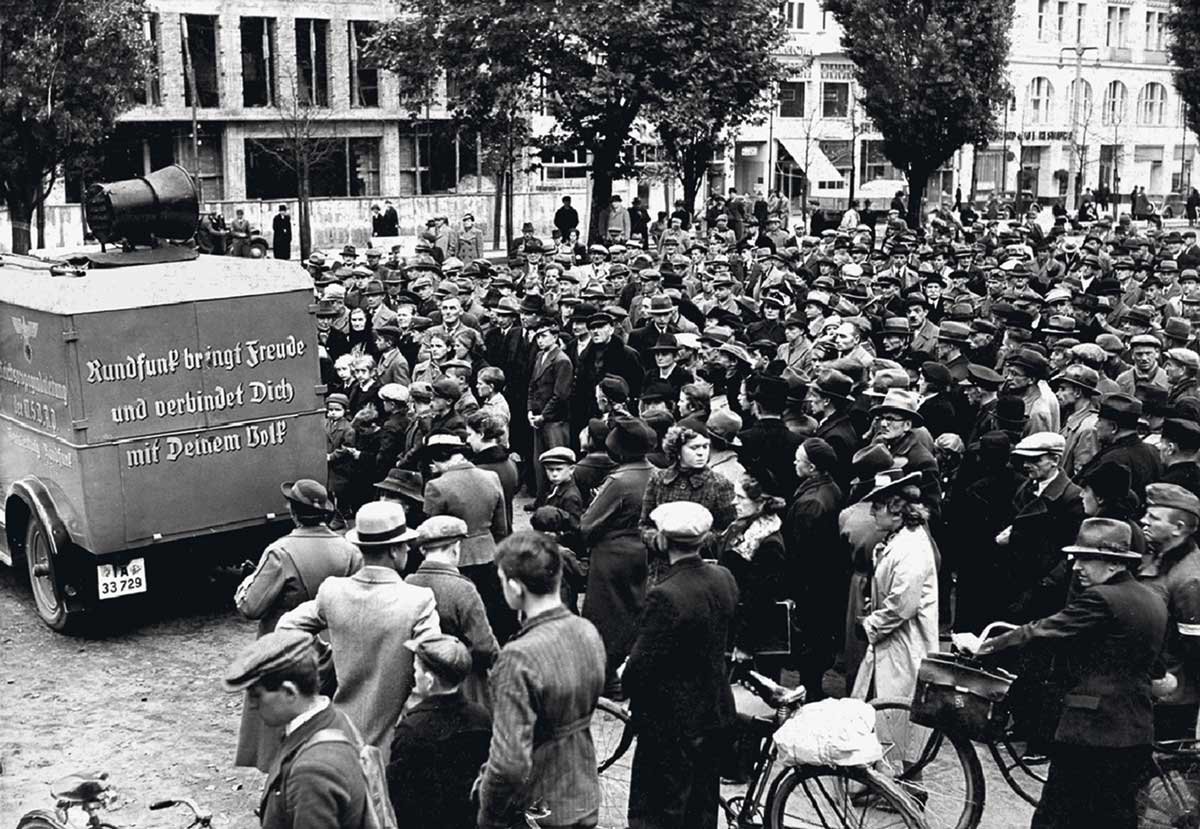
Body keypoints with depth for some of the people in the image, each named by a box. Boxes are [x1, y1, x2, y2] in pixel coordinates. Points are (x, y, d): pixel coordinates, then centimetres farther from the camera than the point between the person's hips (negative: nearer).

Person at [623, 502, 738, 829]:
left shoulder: (665, 596, -26)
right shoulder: (725, 579, -2)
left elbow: (641, 666, -21)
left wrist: (626, 684, -2)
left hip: (671, 724, -8)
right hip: (716, 715, 8)